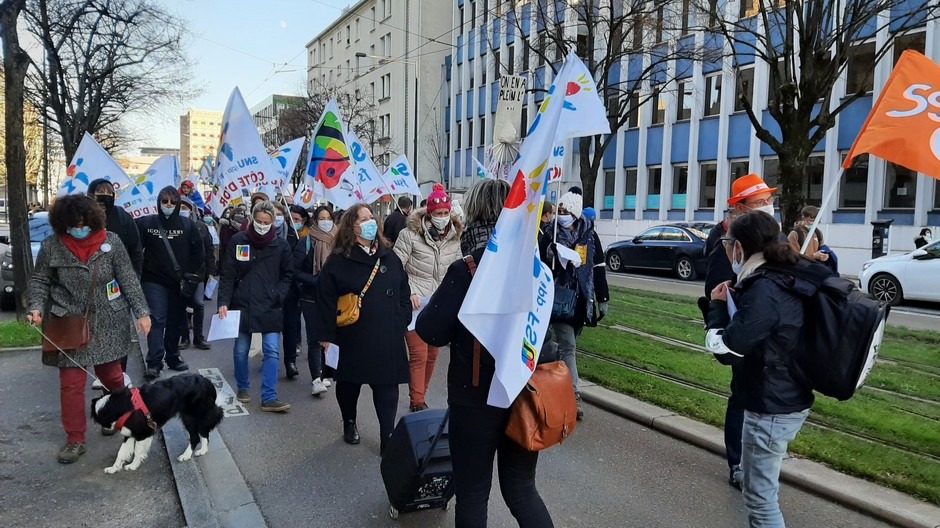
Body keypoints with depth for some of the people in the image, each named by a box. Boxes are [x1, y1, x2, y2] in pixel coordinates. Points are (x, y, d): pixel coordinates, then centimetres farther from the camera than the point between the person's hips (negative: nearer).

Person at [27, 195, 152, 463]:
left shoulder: (111, 241, -7)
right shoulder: (51, 247, -6)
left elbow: (129, 280, -4)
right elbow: (39, 281, 5)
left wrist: (142, 312, -8)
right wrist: (37, 308, -13)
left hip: (109, 323, 0)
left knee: (111, 375, 15)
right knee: (71, 383, 0)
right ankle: (75, 440, 12)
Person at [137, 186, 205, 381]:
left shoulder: (186, 224, 1)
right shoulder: (146, 223, -2)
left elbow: (199, 251, 4)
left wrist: (190, 272, 0)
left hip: (179, 283, 2)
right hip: (154, 281, -2)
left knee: (176, 321, 11)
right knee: (157, 320, -10)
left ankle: (173, 358, 25)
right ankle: (154, 363, -8)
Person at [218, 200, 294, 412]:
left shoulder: (281, 245, 0)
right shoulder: (238, 241, -1)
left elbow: (287, 276, 8)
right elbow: (227, 275, -1)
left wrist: (278, 296, -7)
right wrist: (223, 302, -9)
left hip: (270, 308, 0)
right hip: (242, 306, 1)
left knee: (272, 351, -5)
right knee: (240, 351, 12)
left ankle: (269, 397, -1)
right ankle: (243, 387, 33)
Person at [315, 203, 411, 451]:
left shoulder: (389, 257, 7)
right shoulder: (337, 262, -6)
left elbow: (404, 292, 12)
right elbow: (326, 300, -7)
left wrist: (403, 321, 5)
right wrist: (326, 336, -10)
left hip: (388, 338, 2)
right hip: (352, 338, -2)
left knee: (387, 387, 1)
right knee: (349, 383, 15)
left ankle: (388, 436, 7)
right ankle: (349, 423, 38)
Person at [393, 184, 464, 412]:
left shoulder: (454, 237, 5)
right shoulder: (411, 233, -8)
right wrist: (408, 293, -16)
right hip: (415, 304, -5)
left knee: (432, 355, 12)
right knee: (419, 356, -6)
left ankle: (420, 396, 29)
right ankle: (418, 402, 5)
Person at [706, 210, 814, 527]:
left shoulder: (765, 290, -25)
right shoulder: (785, 281, 6)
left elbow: (723, 346, -23)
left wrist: (717, 305, -9)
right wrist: (735, 301, 5)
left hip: (771, 409, -10)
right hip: (790, 400, 10)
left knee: (760, 498, 3)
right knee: (763, 487, 25)